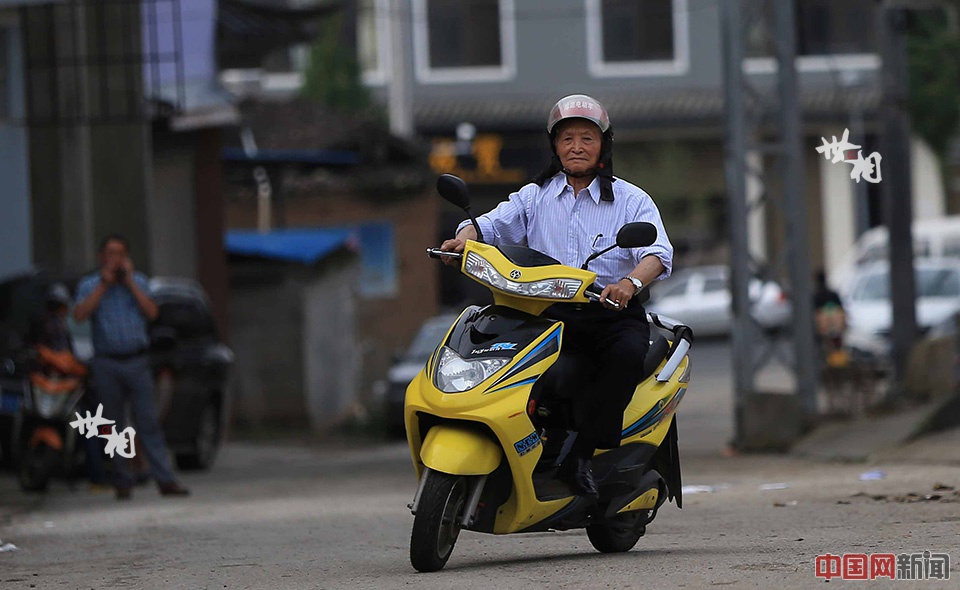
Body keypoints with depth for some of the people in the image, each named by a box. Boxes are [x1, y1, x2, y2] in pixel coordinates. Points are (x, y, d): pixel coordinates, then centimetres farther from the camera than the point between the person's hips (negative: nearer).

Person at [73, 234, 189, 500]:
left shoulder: (139, 282, 13)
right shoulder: (89, 285, 7)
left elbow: (151, 312, -2)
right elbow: (80, 314, -11)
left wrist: (130, 282, -4)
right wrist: (103, 285, -9)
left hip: (137, 361, 0)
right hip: (106, 364, 0)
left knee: (148, 422, -6)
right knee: (114, 426, 3)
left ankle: (165, 480, -10)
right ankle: (122, 482, 9)